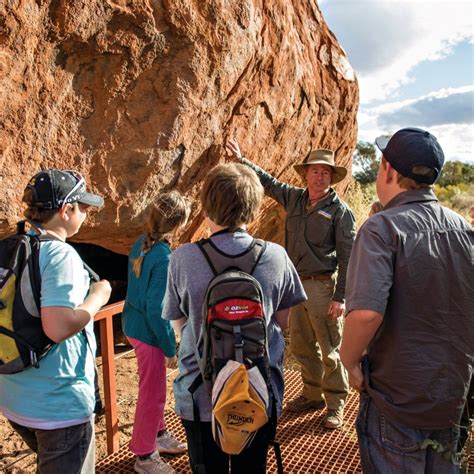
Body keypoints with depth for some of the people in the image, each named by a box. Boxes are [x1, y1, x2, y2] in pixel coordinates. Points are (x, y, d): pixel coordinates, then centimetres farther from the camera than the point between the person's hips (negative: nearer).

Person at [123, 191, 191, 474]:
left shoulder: (142, 244, -1)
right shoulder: (164, 258, -27)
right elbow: (157, 310, -25)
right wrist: (170, 349, -14)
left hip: (135, 324, 9)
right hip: (149, 333, -9)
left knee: (155, 387, 25)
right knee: (153, 393, 10)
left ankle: (158, 435, 45)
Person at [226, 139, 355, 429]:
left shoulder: (340, 211, -10)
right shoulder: (295, 198, 6)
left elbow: (347, 257, -11)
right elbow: (268, 182, 21)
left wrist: (340, 296, -15)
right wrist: (242, 160, 20)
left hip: (324, 286, -6)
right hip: (297, 283, 6)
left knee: (330, 349, 3)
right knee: (301, 345, 16)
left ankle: (336, 404, 21)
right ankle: (313, 395, 34)